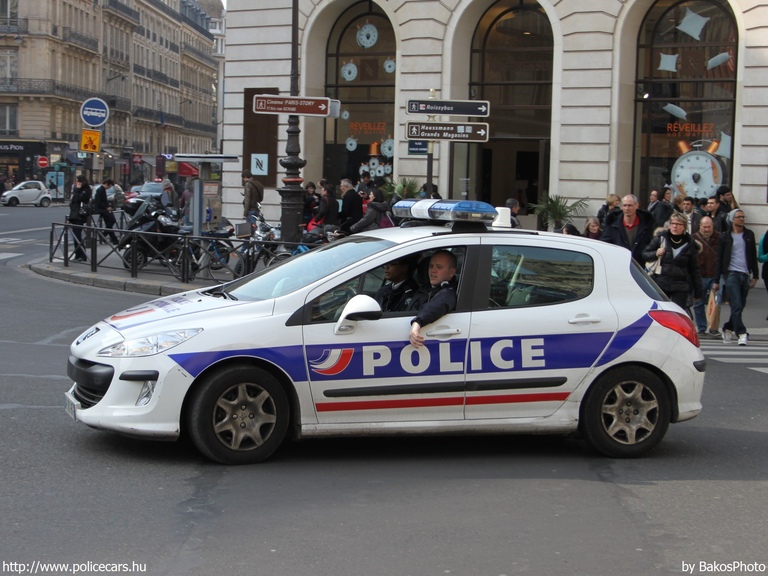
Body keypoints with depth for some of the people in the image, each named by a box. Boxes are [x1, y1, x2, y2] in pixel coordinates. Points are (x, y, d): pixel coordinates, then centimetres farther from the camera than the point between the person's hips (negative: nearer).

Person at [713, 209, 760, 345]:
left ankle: (728, 329, 25)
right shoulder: (726, 237, 3)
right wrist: (716, 280, 1)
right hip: (731, 274, -4)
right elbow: (720, 259, 5)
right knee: (736, 306, -12)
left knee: (740, 306, 7)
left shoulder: (749, 235, 12)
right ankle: (741, 333, -13)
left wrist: (755, 275, 10)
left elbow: (753, 256, 16)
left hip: (745, 275, 4)